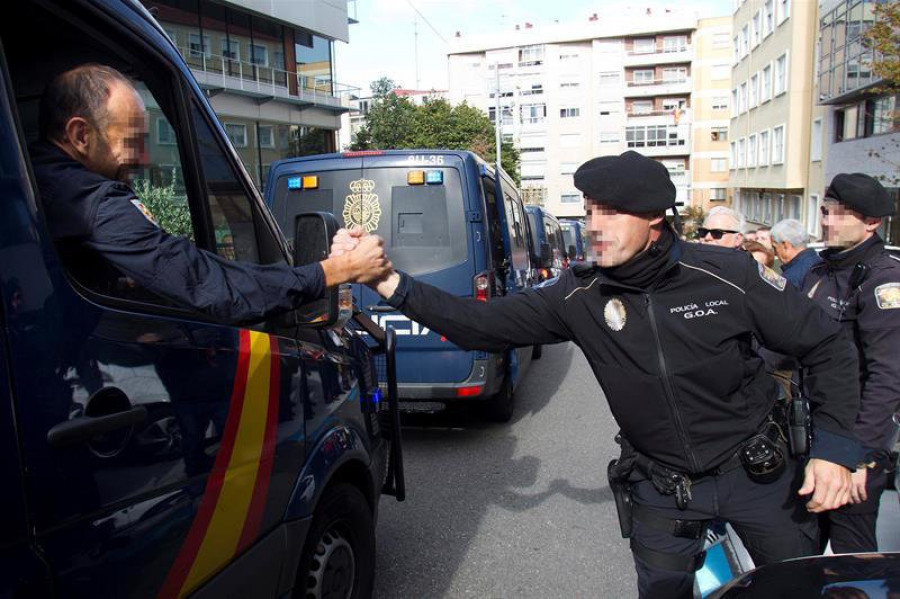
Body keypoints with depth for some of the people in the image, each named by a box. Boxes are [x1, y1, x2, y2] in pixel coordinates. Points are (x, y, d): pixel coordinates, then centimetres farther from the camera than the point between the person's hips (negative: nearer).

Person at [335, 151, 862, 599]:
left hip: (754, 472, -1)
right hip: (662, 490, 1)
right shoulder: (580, 297, -13)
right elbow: (483, 325, -17)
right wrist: (389, 283, -27)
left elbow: (826, 347, -7)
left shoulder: (729, 275, -18)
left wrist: (835, 447, -14)